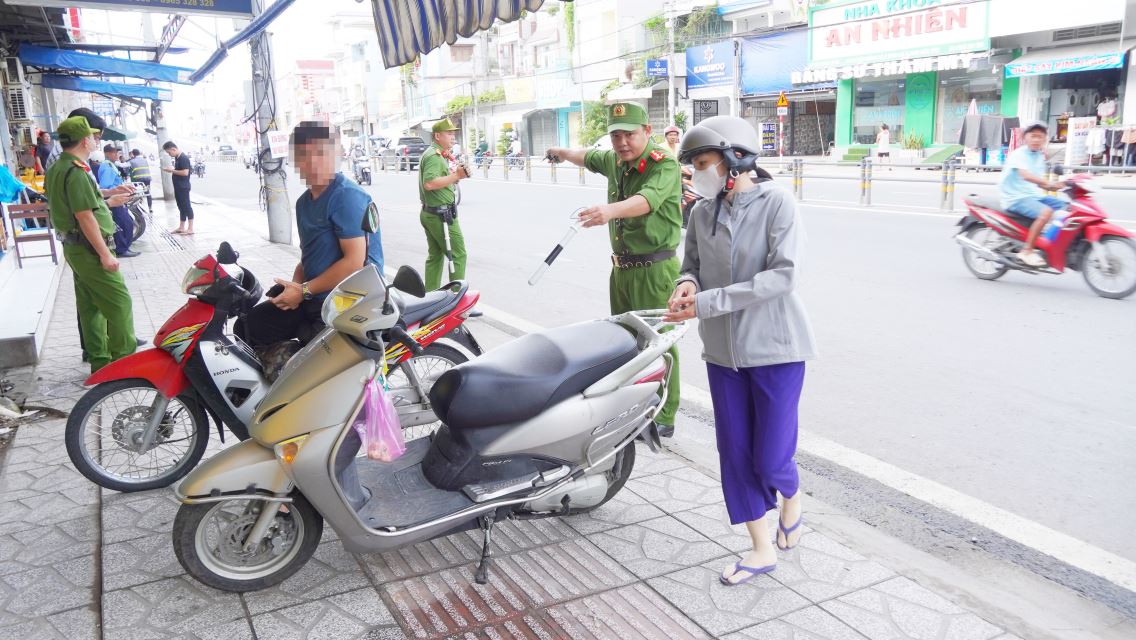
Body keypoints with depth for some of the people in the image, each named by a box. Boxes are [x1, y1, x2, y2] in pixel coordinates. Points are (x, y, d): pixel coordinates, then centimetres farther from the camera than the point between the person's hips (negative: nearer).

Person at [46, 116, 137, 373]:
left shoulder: (57, 168, 12)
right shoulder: (76, 171, -19)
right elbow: (85, 217, -23)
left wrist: (107, 202, 23)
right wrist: (105, 254, -21)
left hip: (75, 248, 10)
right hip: (90, 249, -10)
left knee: (90, 306, 14)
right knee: (119, 303, -4)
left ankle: (99, 361, 22)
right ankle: (124, 359, 1)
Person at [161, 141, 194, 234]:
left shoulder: (183, 158, -17)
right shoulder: (177, 158, 12)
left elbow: (185, 172, -23)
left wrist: (172, 170, -16)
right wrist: (170, 169, 6)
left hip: (183, 187, -10)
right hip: (178, 187, 10)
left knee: (187, 206, -4)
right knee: (181, 207, 13)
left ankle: (190, 228, 0)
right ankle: (181, 227, 19)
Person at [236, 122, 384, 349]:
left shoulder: (347, 196, -14)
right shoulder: (304, 202, 16)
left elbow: (354, 262, -20)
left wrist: (304, 290, -14)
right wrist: (294, 286, 2)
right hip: (311, 298, 9)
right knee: (247, 327, 8)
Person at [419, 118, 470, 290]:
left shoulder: (435, 154, 18)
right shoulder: (434, 156, -17)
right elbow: (429, 183, -29)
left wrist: (455, 174, 11)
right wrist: (456, 176, -27)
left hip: (429, 214, 11)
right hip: (441, 215, -11)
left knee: (435, 255, 14)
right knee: (458, 255, -5)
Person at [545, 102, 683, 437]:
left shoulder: (664, 164, -15)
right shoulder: (614, 160, 10)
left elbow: (647, 199, -35)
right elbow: (588, 156, 34)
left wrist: (610, 210, -53)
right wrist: (561, 152, 50)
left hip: (654, 269, -8)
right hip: (622, 268, 8)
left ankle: (664, 419, 3)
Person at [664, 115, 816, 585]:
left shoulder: (776, 203, -12)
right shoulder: (702, 213, 4)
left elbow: (783, 275, -20)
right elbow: (692, 264, 13)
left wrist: (706, 303, -25)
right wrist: (687, 283, -13)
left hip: (774, 347, -5)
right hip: (723, 350, 5)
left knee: (771, 459, -1)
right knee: (735, 453, 7)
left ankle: (792, 498, 34)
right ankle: (761, 549, 23)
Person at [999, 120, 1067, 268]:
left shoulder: (1040, 156, 16)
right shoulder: (1018, 154, -11)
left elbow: (1039, 183, 16)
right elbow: (1025, 175, -29)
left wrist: (1056, 186, -3)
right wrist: (1050, 183, -39)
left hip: (1034, 195, 9)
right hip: (1016, 198, -9)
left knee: (1069, 208, 3)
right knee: (1046, 211, -32)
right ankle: (1026, 251, -26)